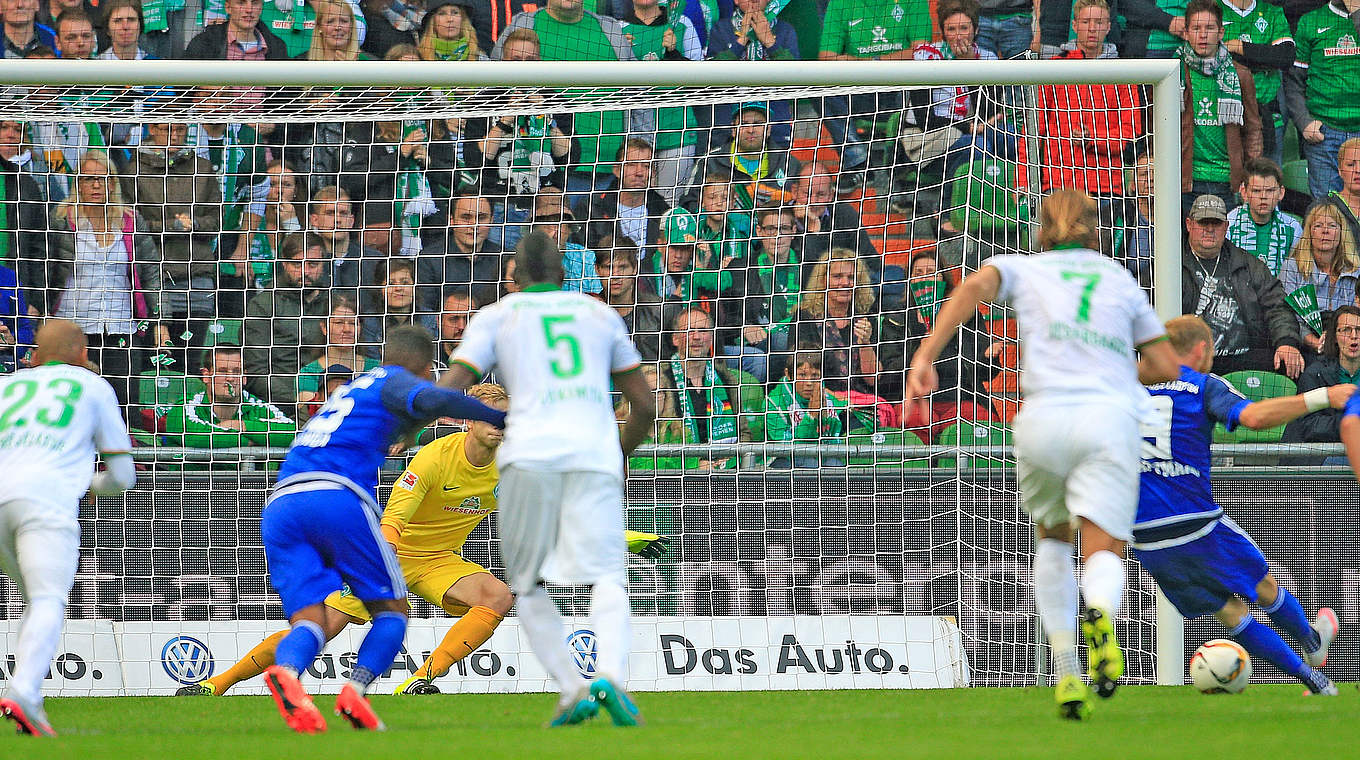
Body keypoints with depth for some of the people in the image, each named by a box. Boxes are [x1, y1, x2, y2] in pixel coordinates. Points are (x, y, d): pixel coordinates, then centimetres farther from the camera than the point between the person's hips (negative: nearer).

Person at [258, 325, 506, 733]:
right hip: (336, 495, -6)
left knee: (309, 619, -3)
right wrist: (500, 417, -3)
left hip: (279, 504, 6)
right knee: (392, 608, 7)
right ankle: (355, 691, -19)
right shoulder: (394, 381, 13)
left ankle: (285, 671, -38)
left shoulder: (350, 390, 35)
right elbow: (433, 399, -8)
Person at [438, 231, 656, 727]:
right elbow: (645, 404, 22)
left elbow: (448, 392, 2)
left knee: (529, 586, 10)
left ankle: (571, 688, -8)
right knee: (606, 578, -4)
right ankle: (610, 675, -31)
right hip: (596, 450, 1)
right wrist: (621, 453, 38)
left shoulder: (495, 318, 14)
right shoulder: (600, 314, 22)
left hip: (531, 456, -1)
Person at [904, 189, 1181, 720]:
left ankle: (1066, 675, 14)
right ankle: (1099, 615, -43)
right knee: (1104, 554, -5)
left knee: (1052, 539, 25)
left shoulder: (1025, 269, 20)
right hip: (1111, 416, 0)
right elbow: (1166, 367, 22)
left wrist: (925, 356, -12)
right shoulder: (1120, 279, 25)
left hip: (1045, 417, 0)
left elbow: (976, 285, -4)